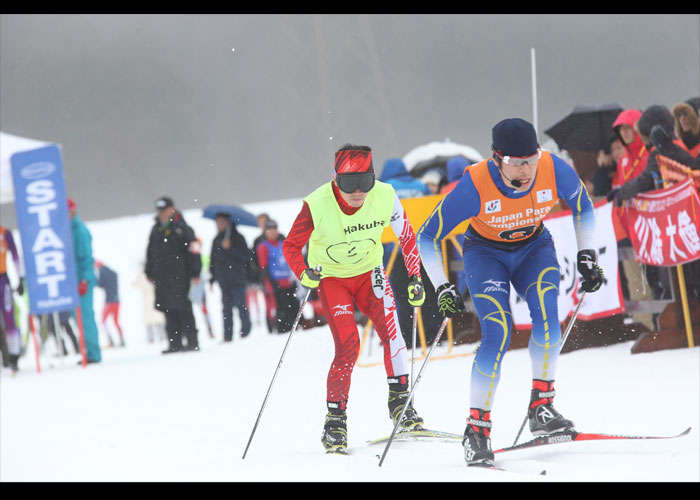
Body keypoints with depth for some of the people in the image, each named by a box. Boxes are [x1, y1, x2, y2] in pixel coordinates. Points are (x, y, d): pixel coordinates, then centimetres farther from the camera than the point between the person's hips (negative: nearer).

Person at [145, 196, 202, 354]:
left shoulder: (182, 229, -3)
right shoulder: (156, 230, 16)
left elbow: (193, 251, -6)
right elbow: (150, 253, 23)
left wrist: (195, 273, -10)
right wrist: (149, 273, 18)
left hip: (180, 276, -6)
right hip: (162, 278, 6)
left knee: (184, 309, -8)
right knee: (169, 311, 3)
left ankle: (192, 341, -4)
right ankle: (175, 343, 6)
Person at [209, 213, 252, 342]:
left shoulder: (237, 237, -2)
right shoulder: (216, 240, 15)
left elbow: (245, 256, -11)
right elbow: (213, 260, 21)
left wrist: (229, 248, -18)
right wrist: (212, 277, 15)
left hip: (237, 279, -5)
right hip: (223, 280, 5)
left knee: (240, 306, -10)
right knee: (226, 308, 5)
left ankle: (245, 332, -5)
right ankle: (228, 337, 5)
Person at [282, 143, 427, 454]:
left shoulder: (385, 198, -21)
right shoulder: (317, 206, -28)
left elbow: (406, 236, -4)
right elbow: (291, 246, -15)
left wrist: (414, 278, -5)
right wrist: (304, 274, -33)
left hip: (369, 272, 2)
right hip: (331, 278, -2)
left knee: (390, 330, -18)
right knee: (348, 346, -16)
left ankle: (400, 402, -3)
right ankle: (335, 419, -5)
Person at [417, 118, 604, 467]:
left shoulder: (555, 170, -26)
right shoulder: (475, 185, -32)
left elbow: (582, 206, -1)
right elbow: (428, 236, -19)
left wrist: (587, 256, -3)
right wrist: (442, 288, -22)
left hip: (534, 246, 2)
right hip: (486, 252, -2)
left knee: (546, 310, -27)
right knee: (498, 333, -22)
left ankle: (541, 406, -19)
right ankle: (476, 429, -14)